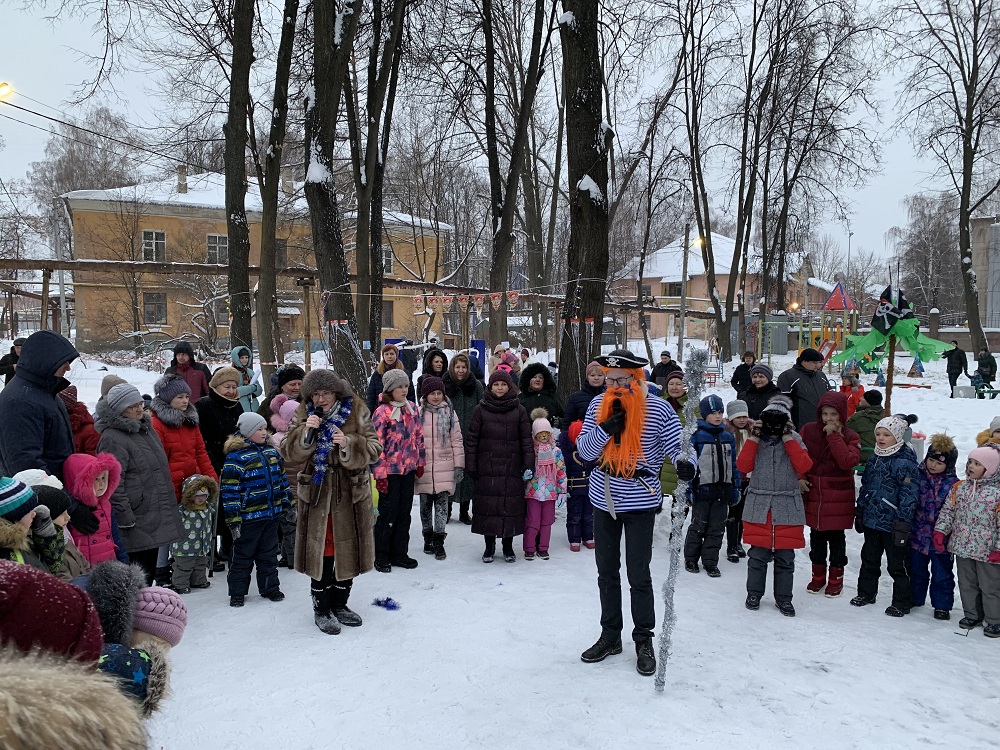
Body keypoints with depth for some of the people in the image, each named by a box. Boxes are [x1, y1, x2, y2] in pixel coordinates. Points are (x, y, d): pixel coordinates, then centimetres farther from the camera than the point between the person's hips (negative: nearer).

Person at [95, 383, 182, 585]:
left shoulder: (146, 428, 15)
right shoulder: (112, 439, -15)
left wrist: (169, 505, 24)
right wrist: (125, 519, -20)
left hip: (155, 518, 9)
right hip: (137, 524, -9)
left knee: (149, 570, 18)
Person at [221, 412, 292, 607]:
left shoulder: (271, 451, 7)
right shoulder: (236, 456, -14)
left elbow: (281, 477, 17)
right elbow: (229, 489, -17)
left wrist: (288, 502, 16)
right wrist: (233, 519, -18)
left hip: (271, 514, 6)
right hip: (249, 517, -6)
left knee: (269, 553, 16)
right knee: (243, 555, 8)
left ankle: (270, 587, 28)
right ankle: (237, 592, 20)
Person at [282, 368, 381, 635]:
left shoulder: (357, 412, -5)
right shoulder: (305, 415, -1)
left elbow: (374, 449, -9)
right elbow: (290, 453, -7)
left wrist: (349, 444, -26)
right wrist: (306, 431, -23)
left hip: (352, 490, 1)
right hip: (317, 491, 0)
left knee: (349, 550, 11)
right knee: (321, 551, 2)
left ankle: (339, 604, 30)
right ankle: (321, 609, 18)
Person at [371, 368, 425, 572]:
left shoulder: (412, 408, 6)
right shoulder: (382, 413, -12)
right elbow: (377, 445, -13)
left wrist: (420, 462, 14)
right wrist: (380, 474, -14)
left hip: (409, 469, 6)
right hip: (391, 471, -6)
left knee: (404, 512, 12)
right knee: (388, 513, 2)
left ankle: (399, 553, 23)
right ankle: (381, 556, 15)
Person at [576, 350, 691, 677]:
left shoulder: (658, 409, -12)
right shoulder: (598, 405, -2)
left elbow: (676, 444, -10)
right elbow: (584, 450, -3)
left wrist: (684, 463, -33)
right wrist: (606, 427, -20)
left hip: (640, 501, -4)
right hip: (604, 499, 4)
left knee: (638, 575, 2)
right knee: (607, 572, 16)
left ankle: (644, 640, 21)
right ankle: (610, 636, 32)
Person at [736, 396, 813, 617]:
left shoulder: (794, 440, 5)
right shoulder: (757, 439, 6)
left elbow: (804, 466, -10)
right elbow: (744, 466, -5)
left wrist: (788, 439, -11)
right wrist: (753, 438, -9)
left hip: (787, 508, 0)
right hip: (759, 506, 0)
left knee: (785, 556, 6)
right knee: (758, 553, 4)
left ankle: (783, 598, 19)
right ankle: (754, 593, 20)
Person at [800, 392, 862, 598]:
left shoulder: (850, 437, -6)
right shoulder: (808, 431, 0)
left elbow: (848, 461, -23)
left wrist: (834, 435, -21)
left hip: (838, 499, -2)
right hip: (813, 494, 2)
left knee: (837, 538, 8)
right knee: (816, 537, 13)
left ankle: (836, 578, 23)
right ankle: (818, 576, 28)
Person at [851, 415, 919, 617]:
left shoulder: (905, 462, -16)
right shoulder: (874, 458, 9)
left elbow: (909, 495, -18)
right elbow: (865, 486, 18)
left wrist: (903, 522, -20)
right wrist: (860, 512, 18)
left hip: (892, 523, -8)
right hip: (871, 519, 8)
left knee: (897, 564, 4)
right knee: (869, 559, 19)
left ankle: (901, 603, 16)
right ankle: (866, 593, 34)